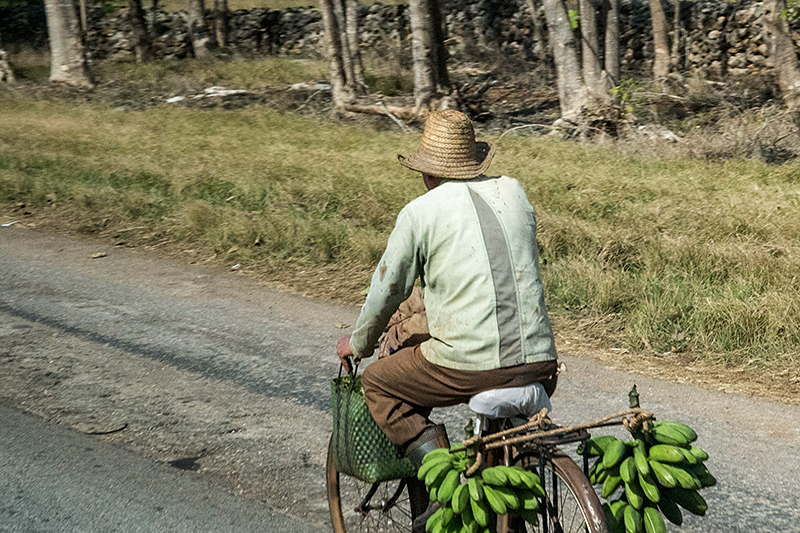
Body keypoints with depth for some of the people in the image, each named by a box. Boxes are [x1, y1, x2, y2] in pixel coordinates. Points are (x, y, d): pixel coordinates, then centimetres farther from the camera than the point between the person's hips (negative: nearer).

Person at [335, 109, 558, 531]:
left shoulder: (420, 213, -1)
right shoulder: (513, 192, 12)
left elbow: (386, 291, 8)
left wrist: (357, 343, 27)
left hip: (469, 365, -5)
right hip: (539, 361, 5)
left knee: (379, 384, 19)